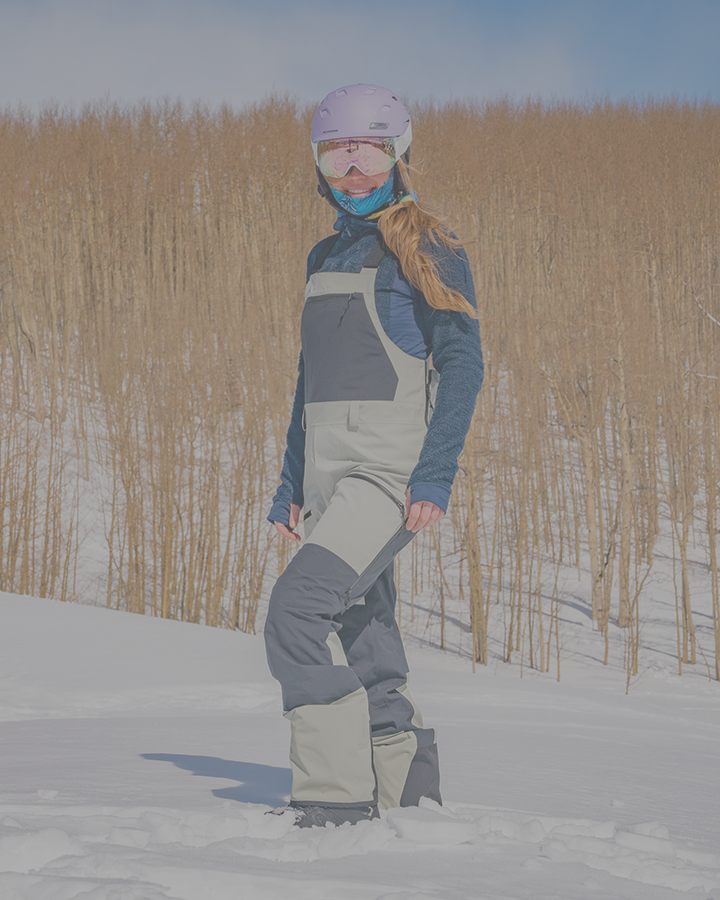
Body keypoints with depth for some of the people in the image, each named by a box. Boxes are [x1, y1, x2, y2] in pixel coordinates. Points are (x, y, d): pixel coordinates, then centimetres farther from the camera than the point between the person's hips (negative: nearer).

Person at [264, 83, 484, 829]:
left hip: (394, 470, -8)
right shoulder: (325, 256, 18)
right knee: (360, 641, 6)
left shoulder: (426, 249, -4)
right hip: (331, 471, 8)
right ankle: (406, 792, 15)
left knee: (297, 608, -21)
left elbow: (462, 365, -10)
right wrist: (293, 481, 18)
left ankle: (336, 794, -17)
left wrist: (436, 473, -20)